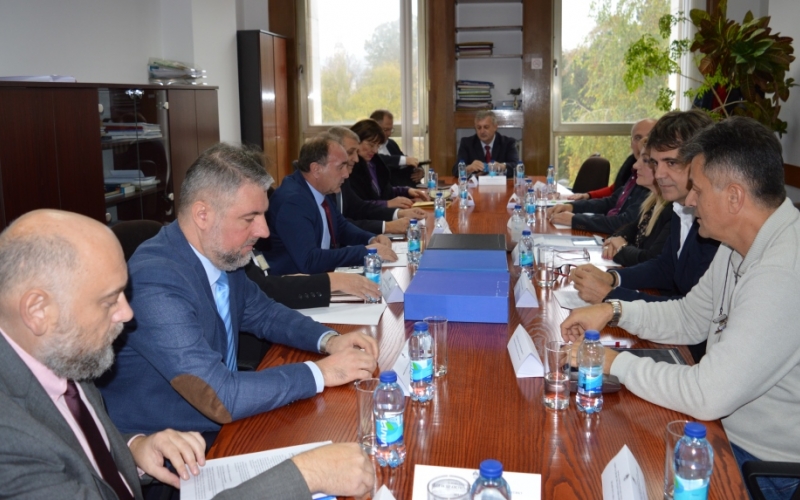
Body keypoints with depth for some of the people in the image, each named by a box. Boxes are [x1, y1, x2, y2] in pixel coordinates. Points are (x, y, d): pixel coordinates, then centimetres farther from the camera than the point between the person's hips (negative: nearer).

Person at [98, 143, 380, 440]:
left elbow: (263, 313, 14)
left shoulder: (221, 255, -3)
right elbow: (220, 398, -30)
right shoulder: (156, 284, -27)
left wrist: (328, 340, -3)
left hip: (219, 430, 7)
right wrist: (320, 373, -21)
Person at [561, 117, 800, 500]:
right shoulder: (740, 246, 1)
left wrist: (616, 362, -18)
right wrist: (615, 311, -4)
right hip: (727, 427, 8)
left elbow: (707, 396, -31)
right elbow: (690, 318, 11)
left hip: (767, 466, -8)